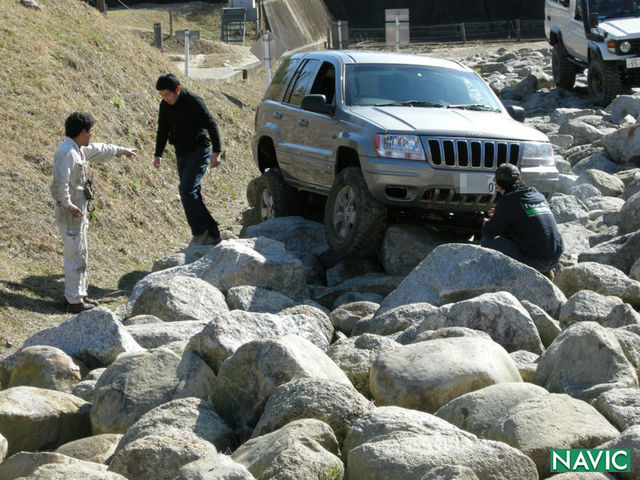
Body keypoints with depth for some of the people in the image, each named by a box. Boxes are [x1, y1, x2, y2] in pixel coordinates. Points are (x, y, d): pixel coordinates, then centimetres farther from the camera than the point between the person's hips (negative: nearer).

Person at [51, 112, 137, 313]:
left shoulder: (78, 149, 14)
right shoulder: (66, 152, -18)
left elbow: (99, 150, 32)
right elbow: (60, 181, -28)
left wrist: (121, 151, 43)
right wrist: (67, 204, -27)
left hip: (78, 209, 11)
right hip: (70, 212, -11)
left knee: (79, 253, 18)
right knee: (75, 255, -6)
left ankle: (78, 294, 27)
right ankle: (74, 301, -2)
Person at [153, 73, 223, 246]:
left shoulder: (194, 102, -15)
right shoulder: (165, 106, 5)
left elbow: (212, 126, -16)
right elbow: (162, 131, 15)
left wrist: (216, 152, -23)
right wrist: (158, 154, 7)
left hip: (199, 151, -8)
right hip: (182, 154, 8)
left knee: (187, 190, -20)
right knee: (192, 194, 6)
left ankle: (200, 232, -14)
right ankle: (212, 234, 11)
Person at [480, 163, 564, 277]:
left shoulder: (508, 201, -9)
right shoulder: (537, 194, 12)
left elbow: (490, 233, -4)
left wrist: (487, 223, 20)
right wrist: (499, 215, 30)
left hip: (535, 261, -7)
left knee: (486, 241, 3)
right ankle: (544, 271, 18)